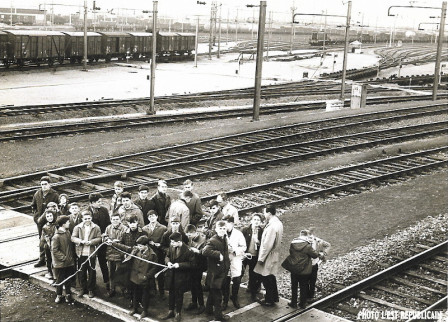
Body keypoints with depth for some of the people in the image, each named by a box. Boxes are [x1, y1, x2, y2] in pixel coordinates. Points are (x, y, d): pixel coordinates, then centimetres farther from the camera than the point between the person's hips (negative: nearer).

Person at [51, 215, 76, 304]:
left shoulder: (68, 233, 3)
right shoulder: (56, 236, -18)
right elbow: (55, 250, -17)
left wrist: (71, 256, 9)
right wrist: (64, 258, -18)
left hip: (69, 262, 6)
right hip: (60, 263, -6)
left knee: (68, 280, 14)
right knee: (60, 280, 8)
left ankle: (68, 295, 27)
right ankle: (59, 296, 24)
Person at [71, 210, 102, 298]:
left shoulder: (96, 228, 1)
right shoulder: (77, 227, 3)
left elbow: (99, 238, -4)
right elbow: (73, 238, -3)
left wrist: (91, 242, -19)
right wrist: (81, 241, -19)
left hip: (91, 253, -1)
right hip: (81, 253, 1)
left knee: (92, 272, 5)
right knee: (82, 272, 9)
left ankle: (91, 289, 17)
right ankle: (83, 288, 23)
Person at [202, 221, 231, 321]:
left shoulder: (224, 239, 8)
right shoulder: (212, 241, -21)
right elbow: (205, 251, -38)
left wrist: (227, 264, 14)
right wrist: (218, 254, -34)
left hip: (222, 271, 9)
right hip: (215, 272, -9)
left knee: (213, 292, 22)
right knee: (217, 294, 1)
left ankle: (209, 309, 37)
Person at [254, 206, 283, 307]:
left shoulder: (272, 226, -26)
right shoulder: (278, 223, 4)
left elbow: (267, 244, -24)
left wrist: (261, 258, -16)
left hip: (269, 256, -9)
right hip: (275, 254, 9)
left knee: (267, 278, 5)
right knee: (271, 277, 22)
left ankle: (269, 300, 17)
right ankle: (274, 297, 35)